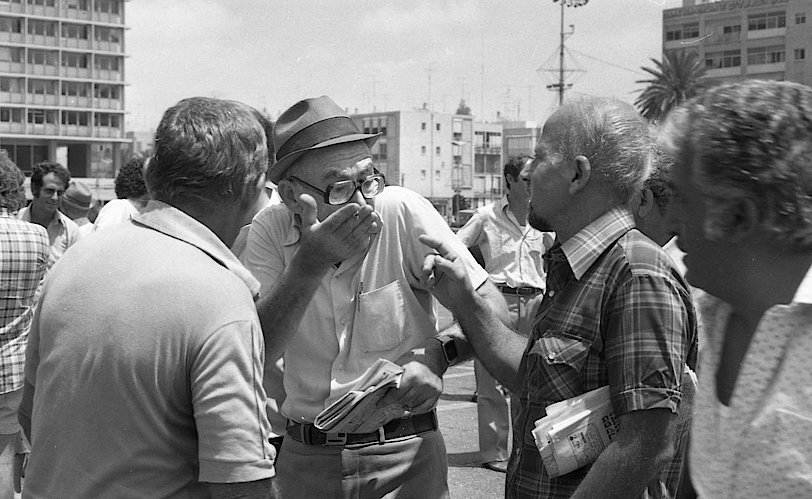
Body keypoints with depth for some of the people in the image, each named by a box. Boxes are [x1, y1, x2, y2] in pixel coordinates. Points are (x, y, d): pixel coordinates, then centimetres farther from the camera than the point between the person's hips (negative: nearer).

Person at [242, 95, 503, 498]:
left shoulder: (403, 212, -13)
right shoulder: (270, 232, -7)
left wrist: (437, 355, -26)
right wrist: (311, 264, -27)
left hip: (406, 455, -2)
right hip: (304, 460, 2)